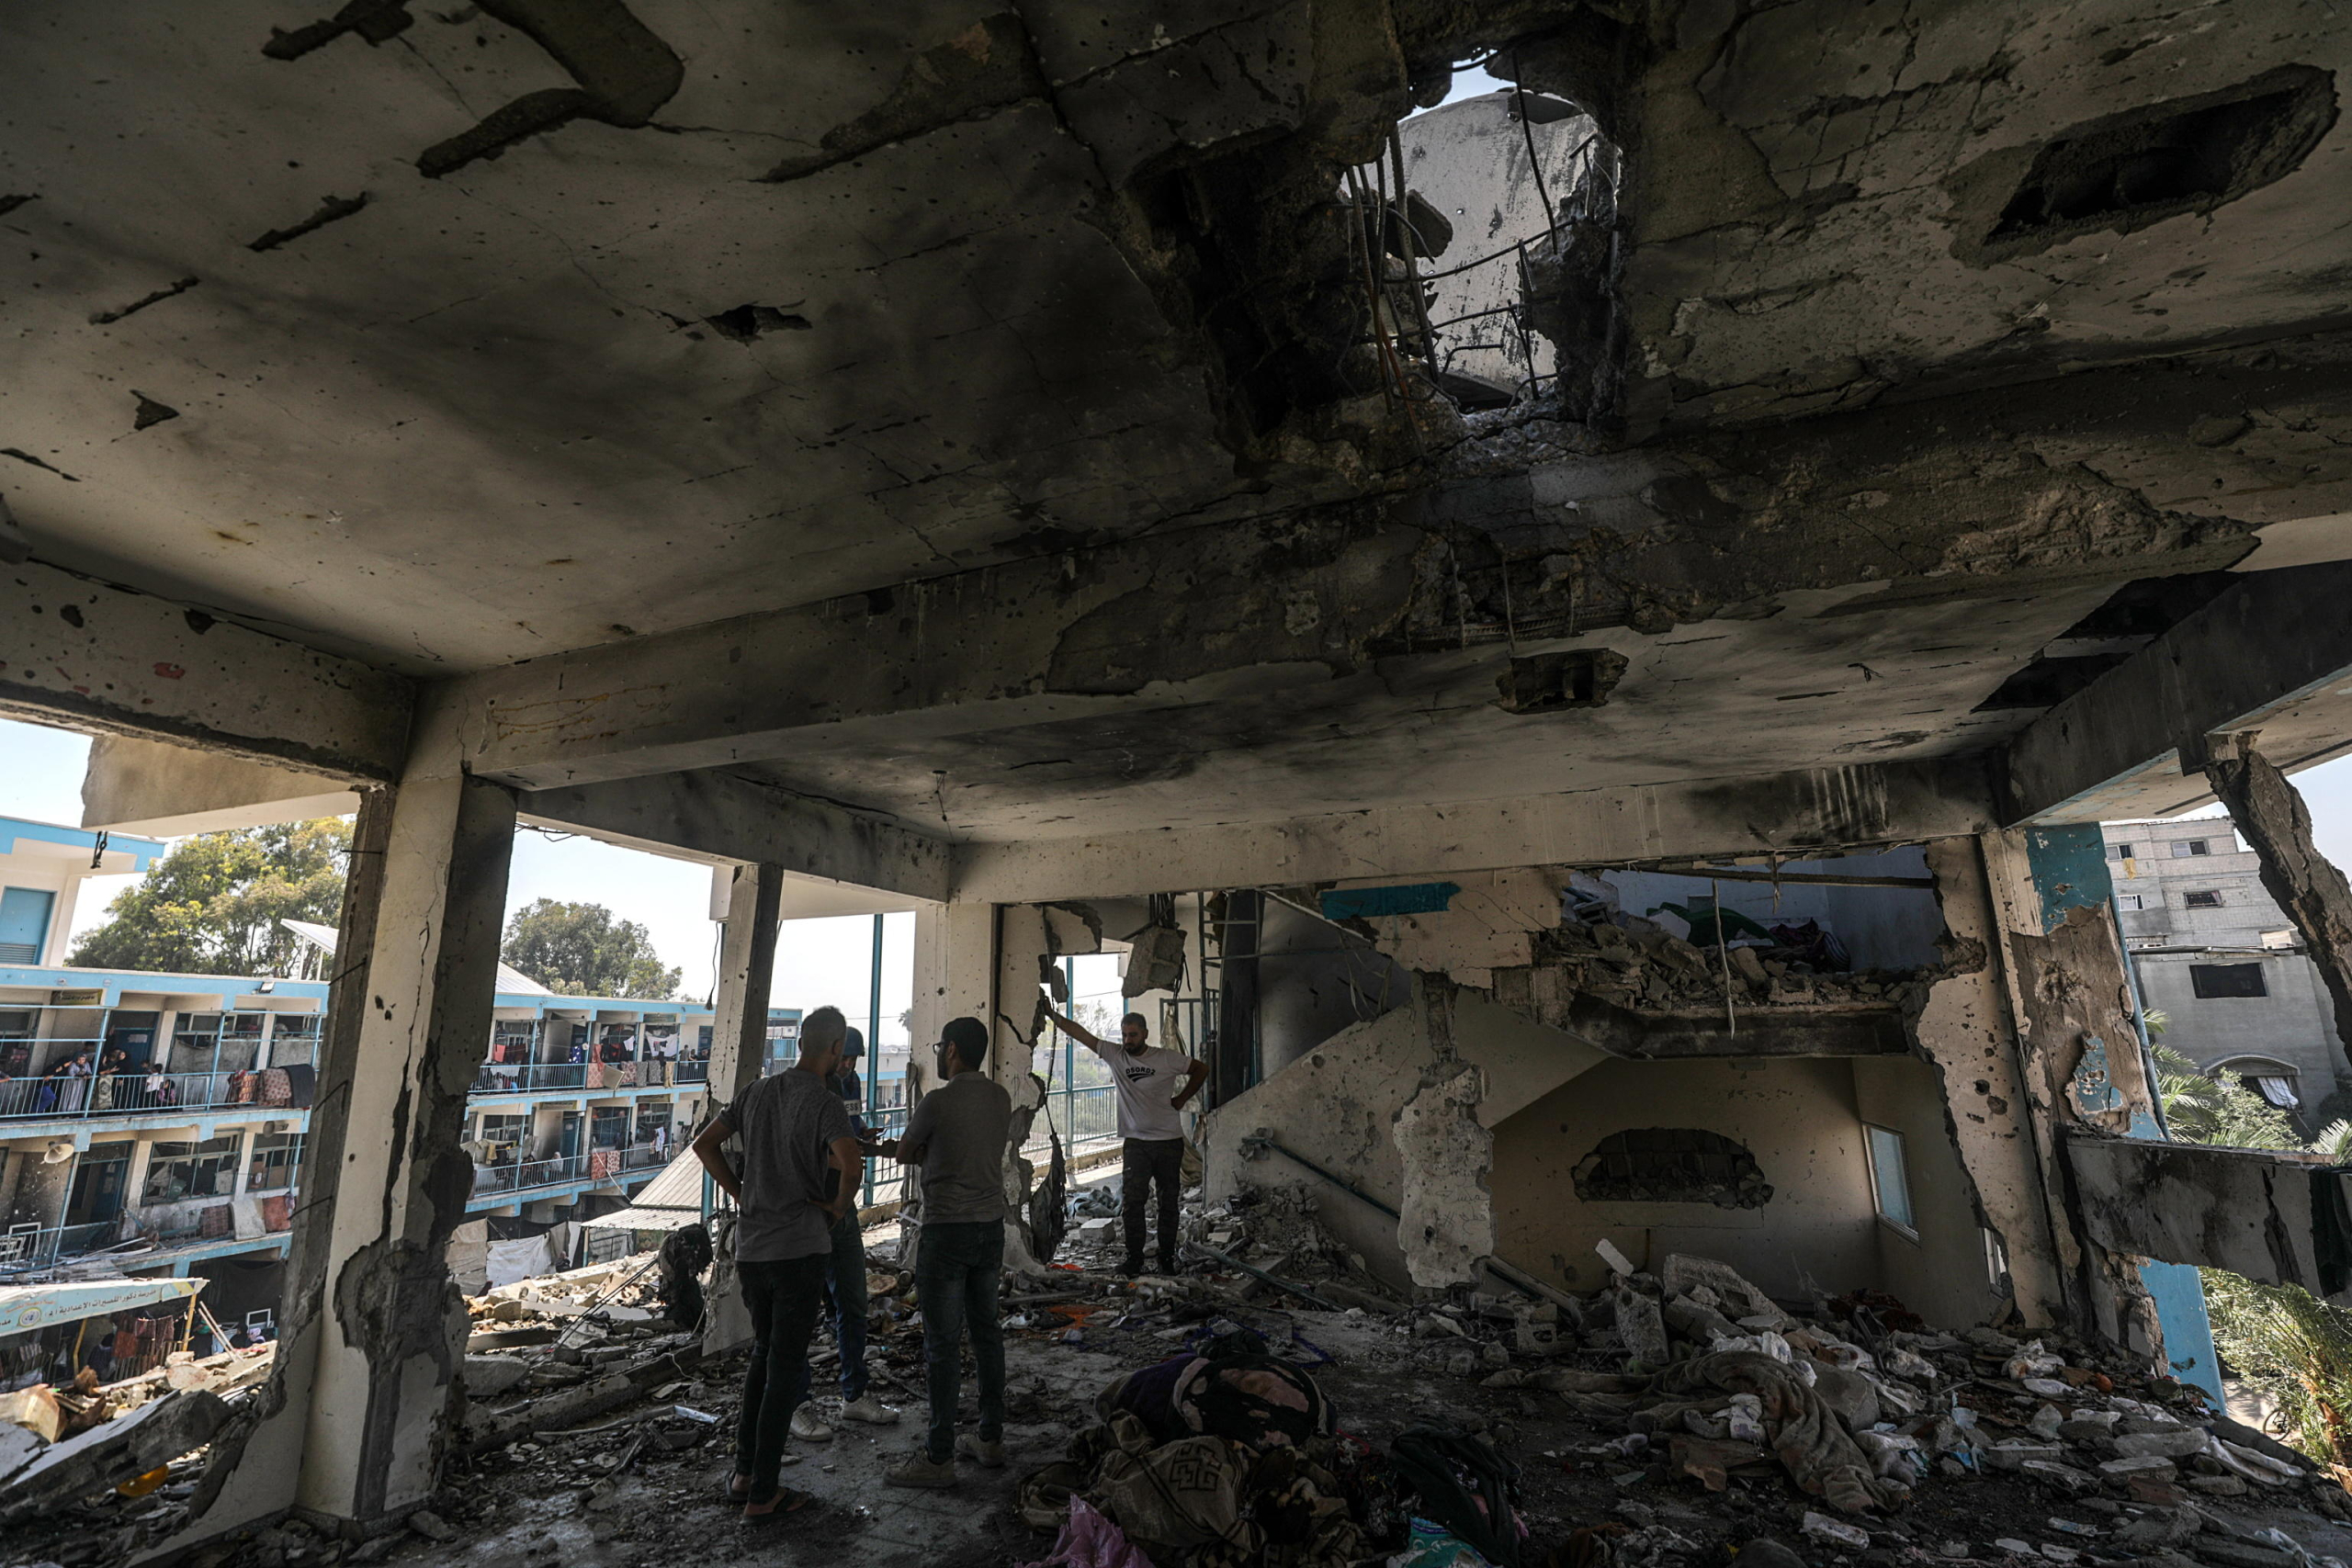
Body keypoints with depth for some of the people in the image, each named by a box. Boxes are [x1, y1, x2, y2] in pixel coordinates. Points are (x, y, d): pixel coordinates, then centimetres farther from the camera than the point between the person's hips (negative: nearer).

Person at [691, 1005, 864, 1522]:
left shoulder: (757, 1092, 6)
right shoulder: (824, 1102, -15)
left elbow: (704, 1144, 12)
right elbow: (851, 1164, -31)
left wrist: (740, 1194, 13)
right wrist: (841, 1203, -11)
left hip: (750, 1247, 7)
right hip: (799, 1249, -6)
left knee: (764, 1351, 23)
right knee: (785, 1365, 5)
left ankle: (744, 1469, 29)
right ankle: (763, 1493, 13)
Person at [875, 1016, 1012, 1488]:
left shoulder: (937, 1102, -16)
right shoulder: (1001, 1098, 4)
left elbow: (905, 1154, -2)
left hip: (947, 1231, -7)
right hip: (992, 1226, 7)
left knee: (943, 1343, 2)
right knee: (986, 1330, 16)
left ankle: (938, 1457, 11)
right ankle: (990, 1437, 27)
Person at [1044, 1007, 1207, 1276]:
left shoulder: (1167, 1059, -6)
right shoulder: (1115, 1055, -2)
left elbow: (1201, 1069, 7)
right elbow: (1080, 1033, -6)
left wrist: (1181, 1099, 2)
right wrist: (1053, 1015, -13)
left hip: (1169, 1141, -1)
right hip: (1135, 1142, 1)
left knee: (1168, 1202, 7)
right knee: (1131, 1200, -4)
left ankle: (1167, 1259, 18)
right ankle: (1134, 1259, 7)